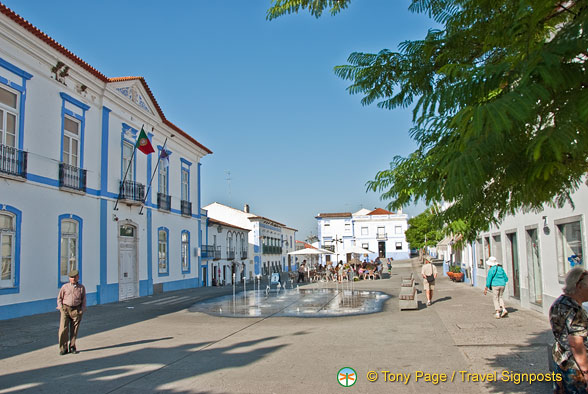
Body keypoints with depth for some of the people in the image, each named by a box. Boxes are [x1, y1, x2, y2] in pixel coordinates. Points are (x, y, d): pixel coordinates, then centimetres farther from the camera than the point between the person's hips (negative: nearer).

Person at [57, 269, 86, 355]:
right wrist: (61, 307, -1)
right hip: (65, 309, -1)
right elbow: (59, 298, 11)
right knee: (63, 329, -8)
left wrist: (82, 310, 1)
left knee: (74, 330, 4)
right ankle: (63, 348, 2)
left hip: (76, 310, 1)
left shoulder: (81, 287, 6)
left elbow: (83, 300, 11)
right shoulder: (65, 287, 4)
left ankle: (72, 347, 16)